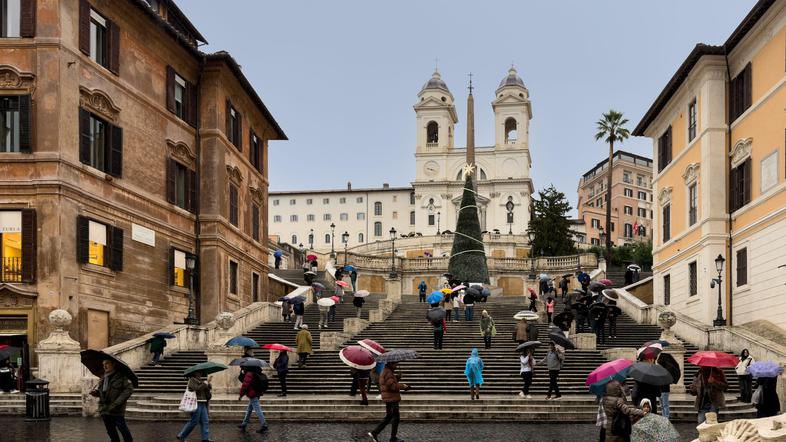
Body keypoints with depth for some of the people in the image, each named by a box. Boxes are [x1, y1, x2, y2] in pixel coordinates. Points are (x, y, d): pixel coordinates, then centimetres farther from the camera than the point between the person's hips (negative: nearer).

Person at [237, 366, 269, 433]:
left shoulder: (249, 374, -18)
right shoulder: (258, 374, 10)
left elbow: (245, 385, -18)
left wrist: (241, 395, -10)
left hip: (252, 395, -10)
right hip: (257, 394, 10)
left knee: (258, 410, -8)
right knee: (249, 410, 20)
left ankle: (264, 426, -8)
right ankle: (244, 424, 30)